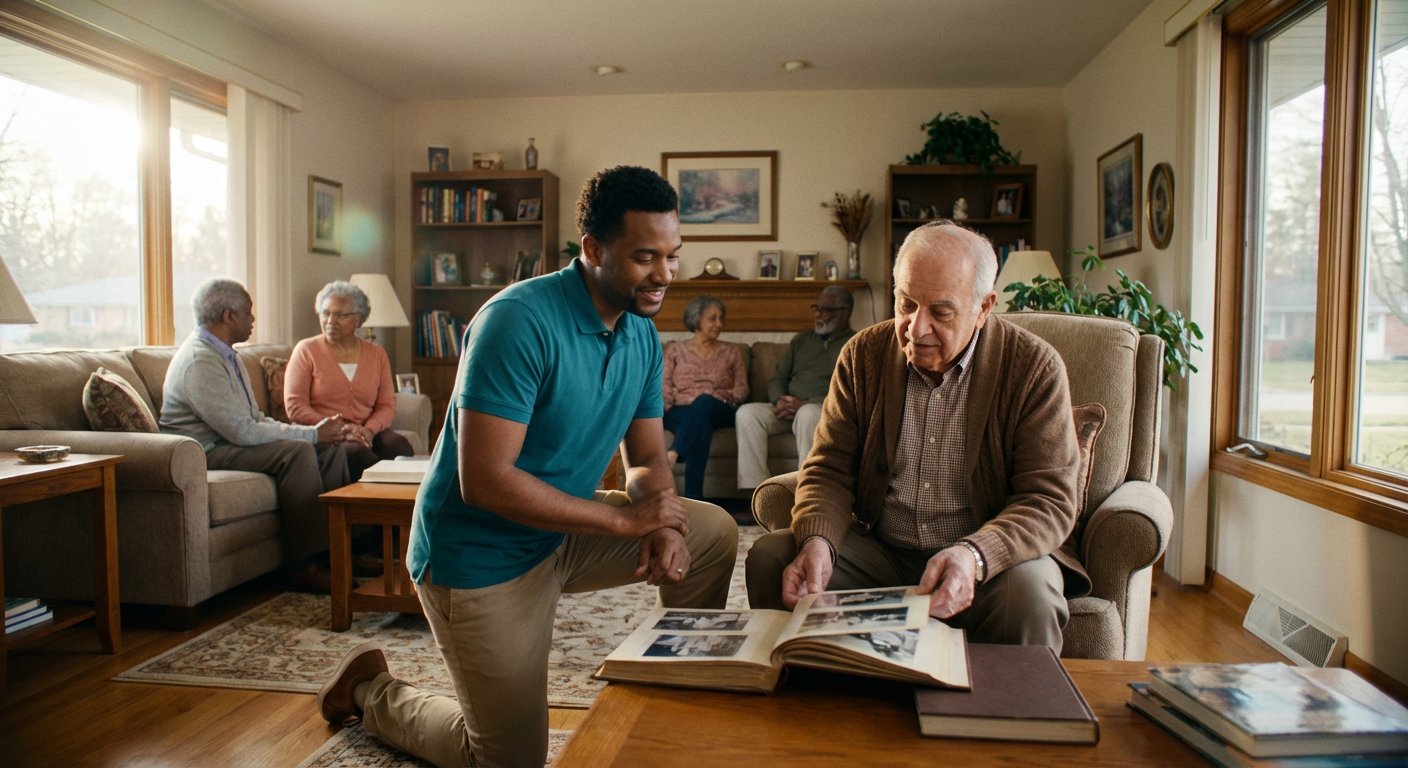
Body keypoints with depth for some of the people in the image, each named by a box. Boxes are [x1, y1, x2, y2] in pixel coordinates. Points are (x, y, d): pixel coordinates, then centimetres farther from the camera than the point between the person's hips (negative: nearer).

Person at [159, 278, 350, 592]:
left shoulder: (225, 354, 14)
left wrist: (313, 431, -1)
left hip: (231, 440, 10)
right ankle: (302, 567, -25)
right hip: (207, 453, -10)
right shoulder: (200, 362, -20)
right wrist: (311, 434, -18)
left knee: (330, 447, -1)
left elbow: (254, 418, 14)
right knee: (298, 451, -30)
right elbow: (243, 432, -26)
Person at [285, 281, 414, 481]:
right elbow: (295, 407, -3)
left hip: (366, 434, 3)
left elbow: (387, 405, 9)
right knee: (358, 452, -34)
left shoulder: (376, 354, 14)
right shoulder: (306, 350, 6)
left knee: (399, 445, -29)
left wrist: (368, 430, -13)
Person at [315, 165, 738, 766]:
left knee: (714, 534, -1)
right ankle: (372, 691, 26)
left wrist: (662, 525, -18)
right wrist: (624, 519, -26)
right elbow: (485, 481, -30)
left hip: (563, 531, 7)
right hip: (480, 554, -7)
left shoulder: (642, 334, -1)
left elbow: (648, 458, 5)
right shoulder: (520, 322, -27)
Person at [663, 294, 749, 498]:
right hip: (681, 413, 0)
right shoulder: (675, 350, 20)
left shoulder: (731, 352, 23)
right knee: (702, 424, -41)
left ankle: (671, 456, -56)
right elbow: (664, 388, 10)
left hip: (719, 412, 1)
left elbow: (742, 388, 12)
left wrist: (724, 397, -11)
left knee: (705, 402, -40)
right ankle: (693, 497, -54)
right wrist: (661, 407, -13)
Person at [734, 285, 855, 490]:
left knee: (808, 414, -40)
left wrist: (807, 404, -19)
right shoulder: (801, 340, 23)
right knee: (746, 413, -22)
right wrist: (780, 401, -5)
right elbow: (778, 378, 19)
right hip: (789, 410, 5)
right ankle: (754, 490, -27)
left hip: (826, 412, -5)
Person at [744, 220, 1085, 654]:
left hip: (991, 558, -2)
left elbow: (1050, 501, -12)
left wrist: (973, 557, -33)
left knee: (1029, 590, -34)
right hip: (878, 550, 3)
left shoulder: (1034, 367, -8)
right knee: (770, 558, -19)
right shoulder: (864, 355, 1)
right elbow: (829, 470, 1)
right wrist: (817, 541, -21)